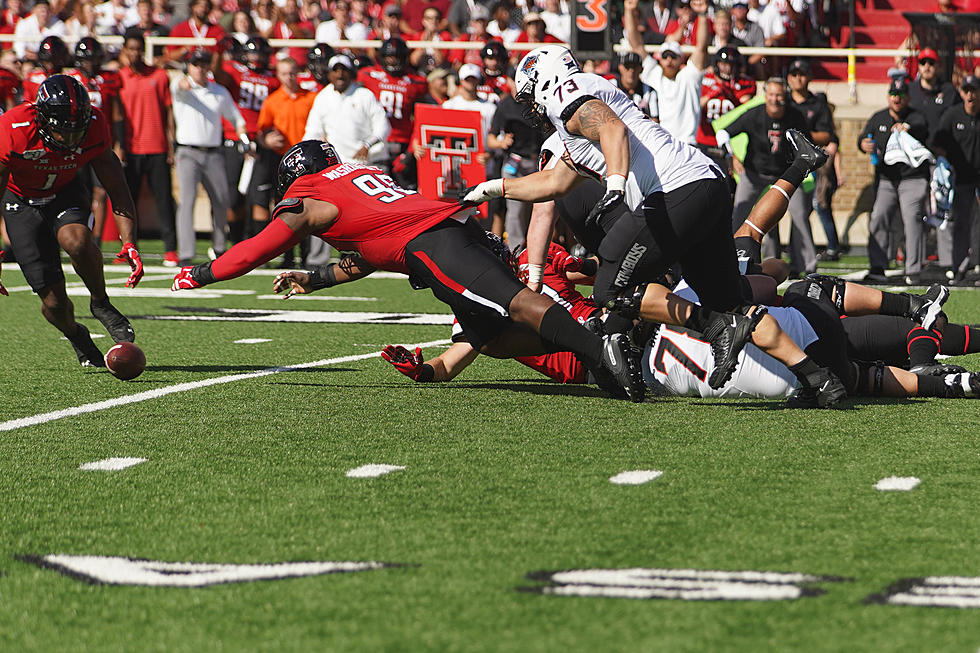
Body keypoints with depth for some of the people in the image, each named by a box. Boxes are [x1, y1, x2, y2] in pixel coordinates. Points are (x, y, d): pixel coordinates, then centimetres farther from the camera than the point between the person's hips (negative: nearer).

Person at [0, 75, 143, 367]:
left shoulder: (94, 127, -24)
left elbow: (118, 192, -14)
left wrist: (130, 245, -26)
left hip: (66, 192, 1)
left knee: (75, 239, -36)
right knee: (54, 302, -7)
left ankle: (101, 304, -9)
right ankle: (76, 336, 28)